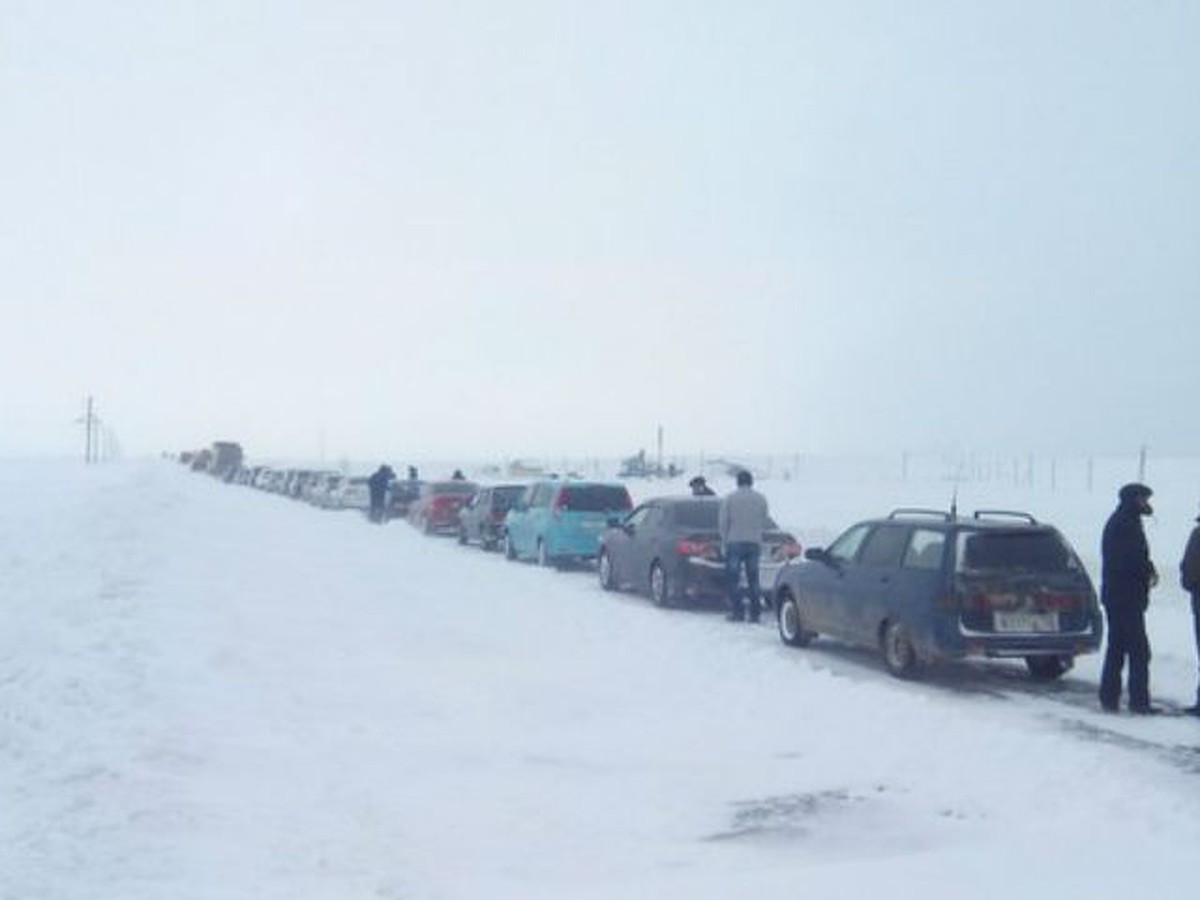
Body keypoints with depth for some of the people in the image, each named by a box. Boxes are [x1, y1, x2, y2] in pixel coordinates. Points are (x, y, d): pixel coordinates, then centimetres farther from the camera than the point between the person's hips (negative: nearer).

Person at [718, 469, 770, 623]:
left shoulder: (729, 499, -5)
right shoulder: (761, 499, 4)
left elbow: (723, 522, -4)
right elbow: (764, 523, 7)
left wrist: (725, 540, 9)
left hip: (735, 542, -3)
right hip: (754, 543, 3)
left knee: (734, 579, 2)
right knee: (753, 579, 8)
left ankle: (737, 612, -1)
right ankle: (754, 613, 6)